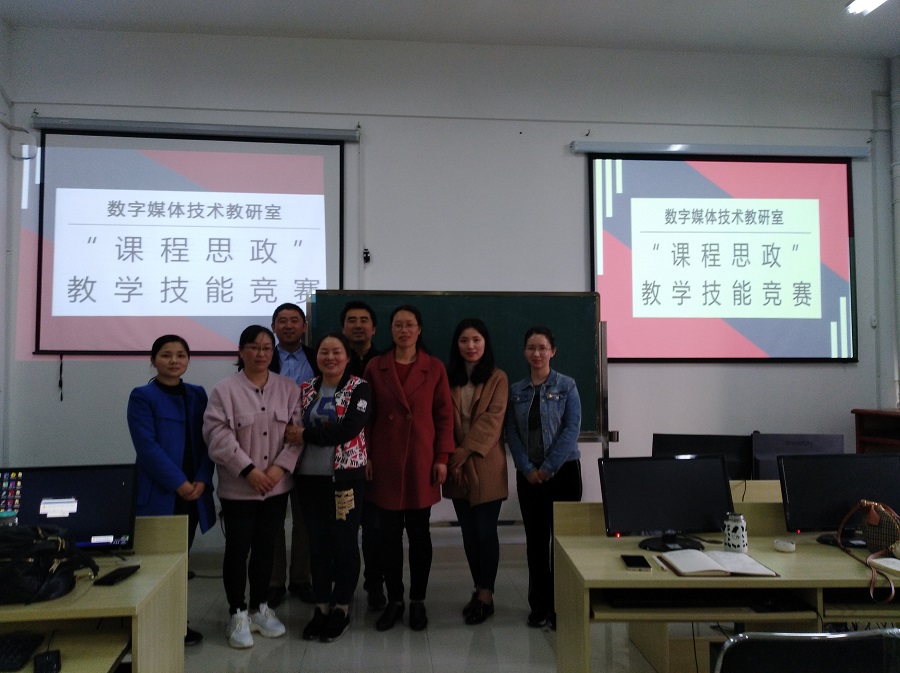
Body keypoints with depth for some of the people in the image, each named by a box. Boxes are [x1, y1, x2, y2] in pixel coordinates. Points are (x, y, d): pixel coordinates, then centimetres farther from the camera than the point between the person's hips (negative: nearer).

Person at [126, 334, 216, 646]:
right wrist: (179, 482, -16)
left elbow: (208, 440, 7)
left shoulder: (197, 395, 10)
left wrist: (202, 481, -6)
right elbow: (147, 446, -13)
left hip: (194, 492, 5)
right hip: (160, 493, -5)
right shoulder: (142, 396, -5)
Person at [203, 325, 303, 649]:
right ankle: (238, 614, 23)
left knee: (266, 547, 15)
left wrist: (279, 467, -13)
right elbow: (219, 435, -13)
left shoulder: (289, 389, 2)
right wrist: (249, 470, -18)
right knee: (238, 549, 7)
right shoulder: (225, 390, -7)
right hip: (238, 487, -3)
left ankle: (260, 608, 31)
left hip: (277, 485, 3)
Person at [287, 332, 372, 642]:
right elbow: (294, 428, 9)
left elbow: (349, 430, -18)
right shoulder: (305, 390, 8)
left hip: (346, 477, -4)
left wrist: (306, 435, -15)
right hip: (310, 477, 4)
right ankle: (321, 606, 26)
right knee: (317, 542, 12)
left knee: (344, 542, 5)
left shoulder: (359, 389, -6)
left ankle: (341, 608, 20)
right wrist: (295, 434, -12)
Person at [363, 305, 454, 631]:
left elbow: (444, 415, 1)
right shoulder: (375, 367, 4)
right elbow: (366, 416, 5)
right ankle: (394, 600, 22)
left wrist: (442, 458, -4)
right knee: (389, 533, 7)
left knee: (419, 532, 7)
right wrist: (365, 456, -1)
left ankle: (417, 601, 22)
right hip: (385, 462, 1)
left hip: (421, 461, -1)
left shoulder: (435, 368, 2)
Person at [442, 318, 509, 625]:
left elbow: (491, 421, -10)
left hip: (486, 466, -4)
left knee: (485, 531, -1)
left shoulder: (497, 378, -2)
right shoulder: (449, 379, 9)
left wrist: (464, 453, -13)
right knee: (468, 533, 10)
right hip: (457, 467, 4)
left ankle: (486, 596, 11)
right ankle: (479, 590, 23)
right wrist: (452, 458, -7)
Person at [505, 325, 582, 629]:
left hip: (563, 471, -2)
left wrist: (548, 468, -12)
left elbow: (571, 430, -8)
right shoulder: (515, 391, 6)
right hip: (528, 474, 2)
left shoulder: (566, 386, -2)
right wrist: (528, 469, -9)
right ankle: (539, 605, 18)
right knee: (535, 539, 7)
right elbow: (512, 434, 2)